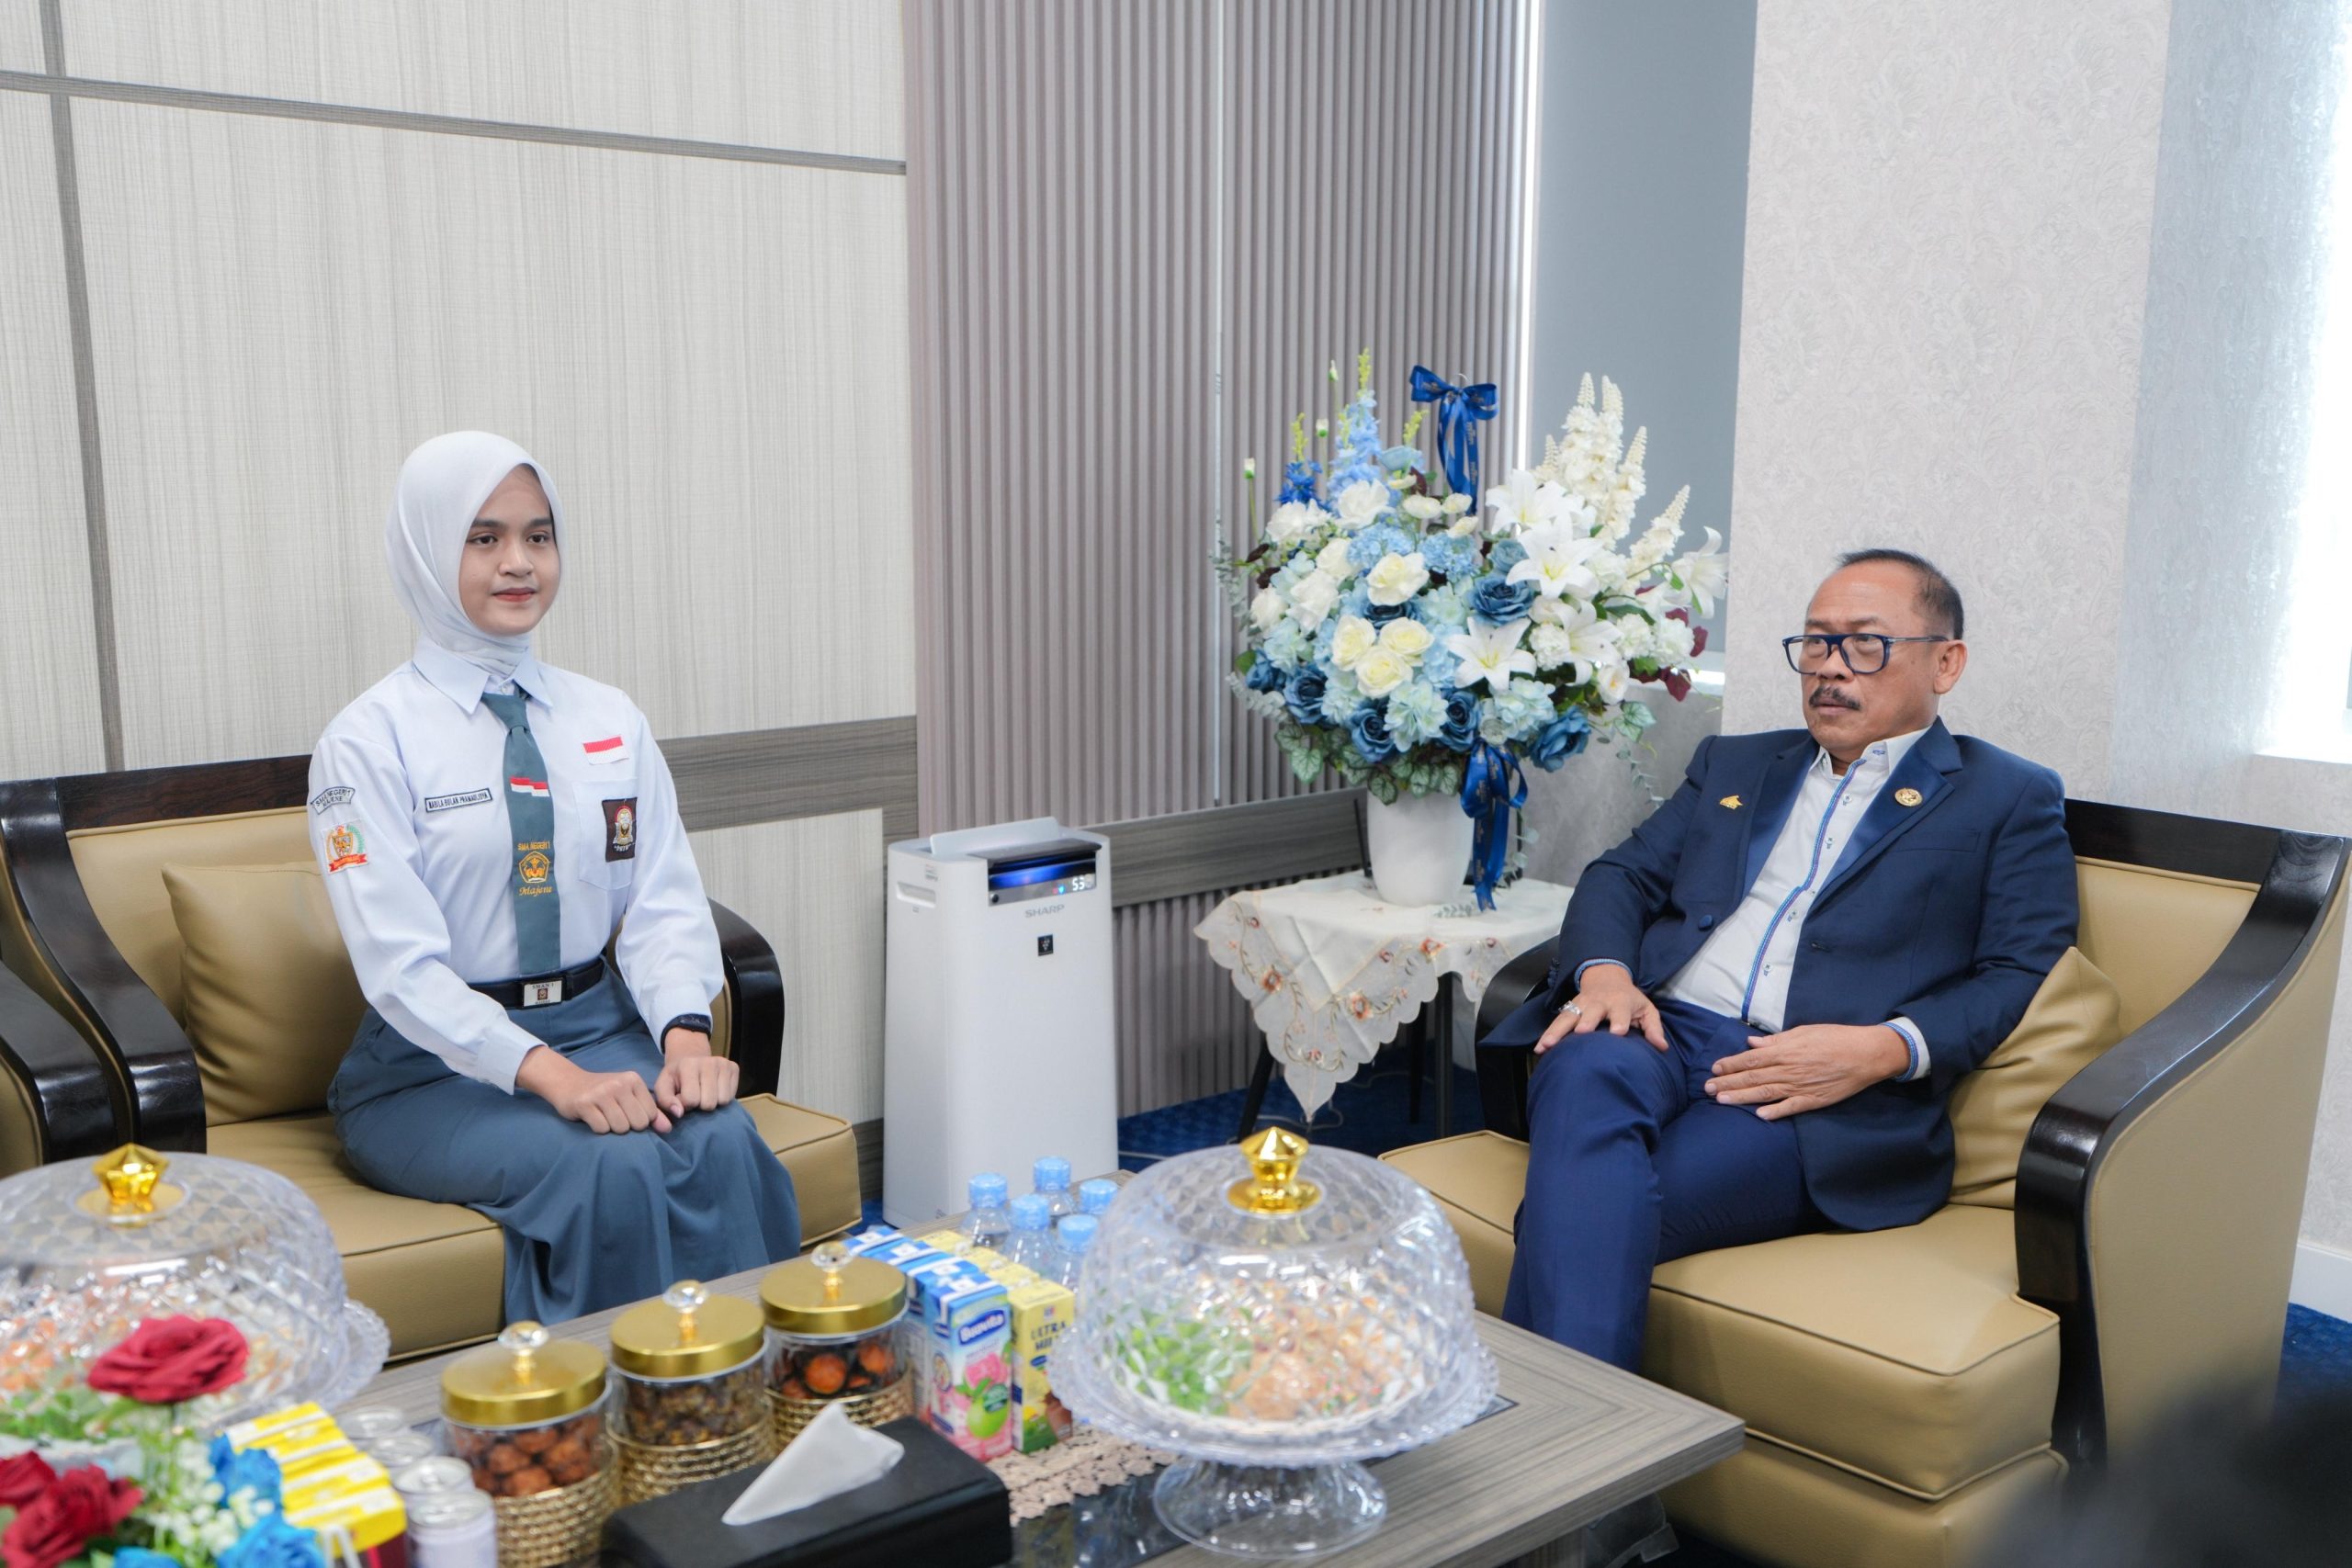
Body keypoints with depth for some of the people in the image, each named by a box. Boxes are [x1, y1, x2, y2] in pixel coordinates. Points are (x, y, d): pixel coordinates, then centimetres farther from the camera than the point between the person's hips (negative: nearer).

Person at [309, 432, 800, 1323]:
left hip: (602, 1026, 4)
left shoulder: (610, 721, 9)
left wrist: (683, 1032, -15)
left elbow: (665, 900, 5)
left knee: (723, 1146, -26)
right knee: (613, 1171, -31)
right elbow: (401, 963, -13)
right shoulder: (368, 741, -5)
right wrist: (549, 1073, -26)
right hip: (436, 1061, -3)